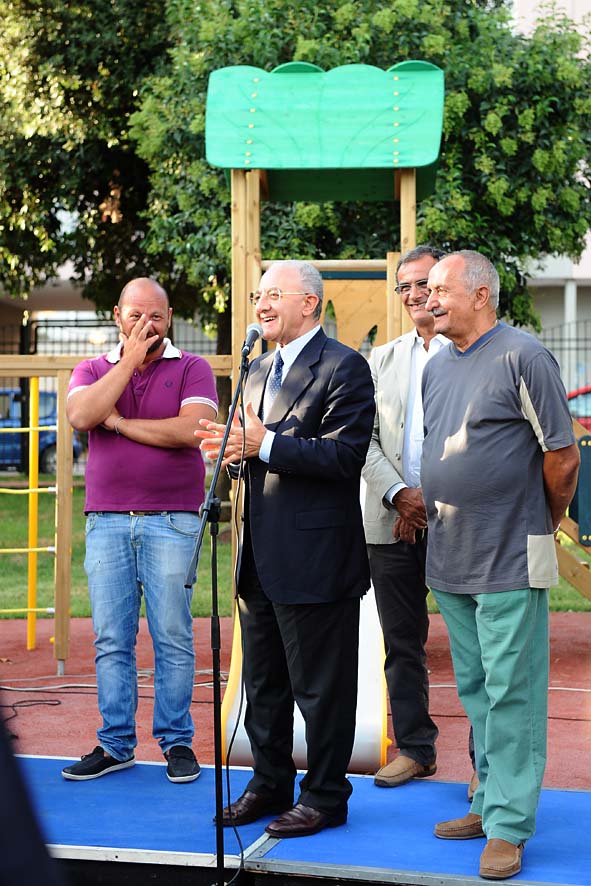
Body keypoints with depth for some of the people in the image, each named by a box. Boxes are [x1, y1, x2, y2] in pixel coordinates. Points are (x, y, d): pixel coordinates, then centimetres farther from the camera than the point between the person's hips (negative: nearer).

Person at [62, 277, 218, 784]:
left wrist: (120, 423, -6)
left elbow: (193, 429, -13)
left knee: (173, 637, -1)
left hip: (171, 522, -2)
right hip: (106, 522, 3)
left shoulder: (191, 369, 5)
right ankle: (115, 744, 11)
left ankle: (177, 741, 9)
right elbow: (81, 416, -9)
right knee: (111, 640, 4)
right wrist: (130, 360, -8)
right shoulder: (94, 371, 12)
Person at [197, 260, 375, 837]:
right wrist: (237, 448, 1)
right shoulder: (259, 369, 16)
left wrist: (265, 444, -23)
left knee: (320, 687, 2)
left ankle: (324, 797, 14)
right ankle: (270, 785, 30)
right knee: (262, 681, 17)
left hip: (315, 556, -9)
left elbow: (344, 455, -21)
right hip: (261, 558, 9)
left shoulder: (342, 368, -11)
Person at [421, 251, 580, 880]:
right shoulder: (437, 367, 12)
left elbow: (563, 456, -9)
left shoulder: (522, 357, -11)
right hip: (449, 561, 8)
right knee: (475, 689, 15)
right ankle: (491, 801, 26)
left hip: (510, 563, -7)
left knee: (510, 692, -4)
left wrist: (545, 524, 1)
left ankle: (509, 826, 1)